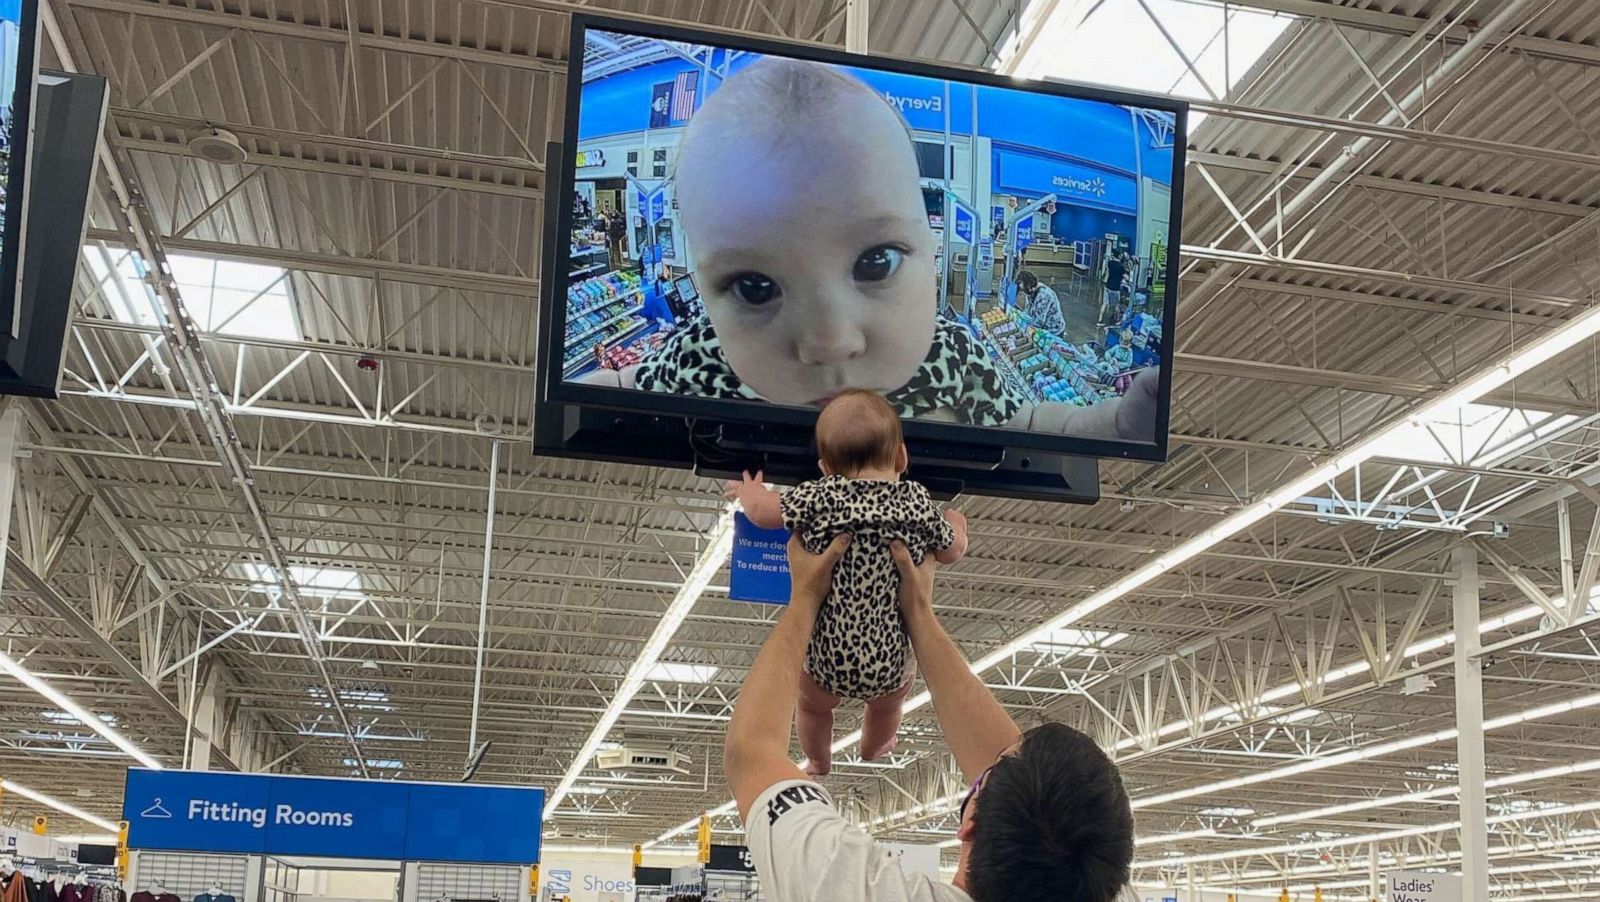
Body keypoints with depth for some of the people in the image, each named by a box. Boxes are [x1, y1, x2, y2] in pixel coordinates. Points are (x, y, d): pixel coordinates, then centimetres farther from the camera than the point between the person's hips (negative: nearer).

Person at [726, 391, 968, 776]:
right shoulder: (917, 502, -7)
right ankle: (874, 748, 63)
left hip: (827, 654, -1)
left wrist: (748, 492, 23)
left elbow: (761, 511, 0)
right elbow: (952, 552, 7)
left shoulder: (820, 498, -12)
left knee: (813, 707, 33)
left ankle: (818, 765, 56)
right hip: (891, 657, 1)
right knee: (886, 705, 36)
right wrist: (956, 525, 30)